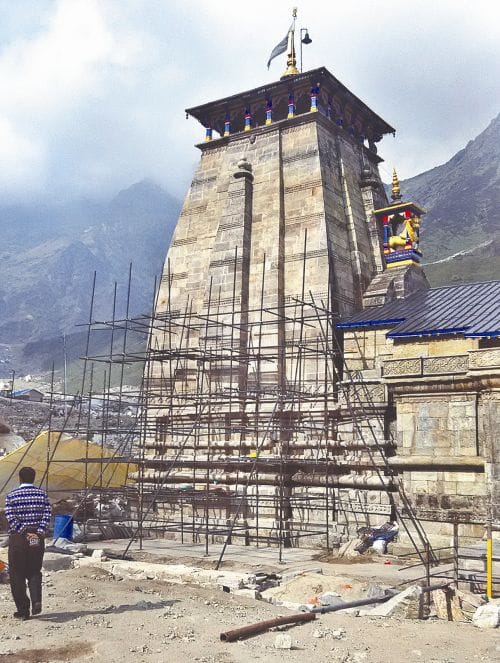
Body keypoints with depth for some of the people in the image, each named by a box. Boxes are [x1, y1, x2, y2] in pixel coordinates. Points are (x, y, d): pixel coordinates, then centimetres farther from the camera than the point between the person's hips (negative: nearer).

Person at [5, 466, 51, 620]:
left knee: (17, 574, 8)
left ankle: (23, 610, 8)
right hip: (37, 538, 2)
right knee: (35, 571, 15)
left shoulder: (11, 495, -2)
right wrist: (40, 532, -9)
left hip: (17, 538, -2)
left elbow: (10, 518, -9)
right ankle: (36, 600, -7)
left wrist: (24, 532, -9)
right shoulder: (42, 494, 3)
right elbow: (47, 515, -5)